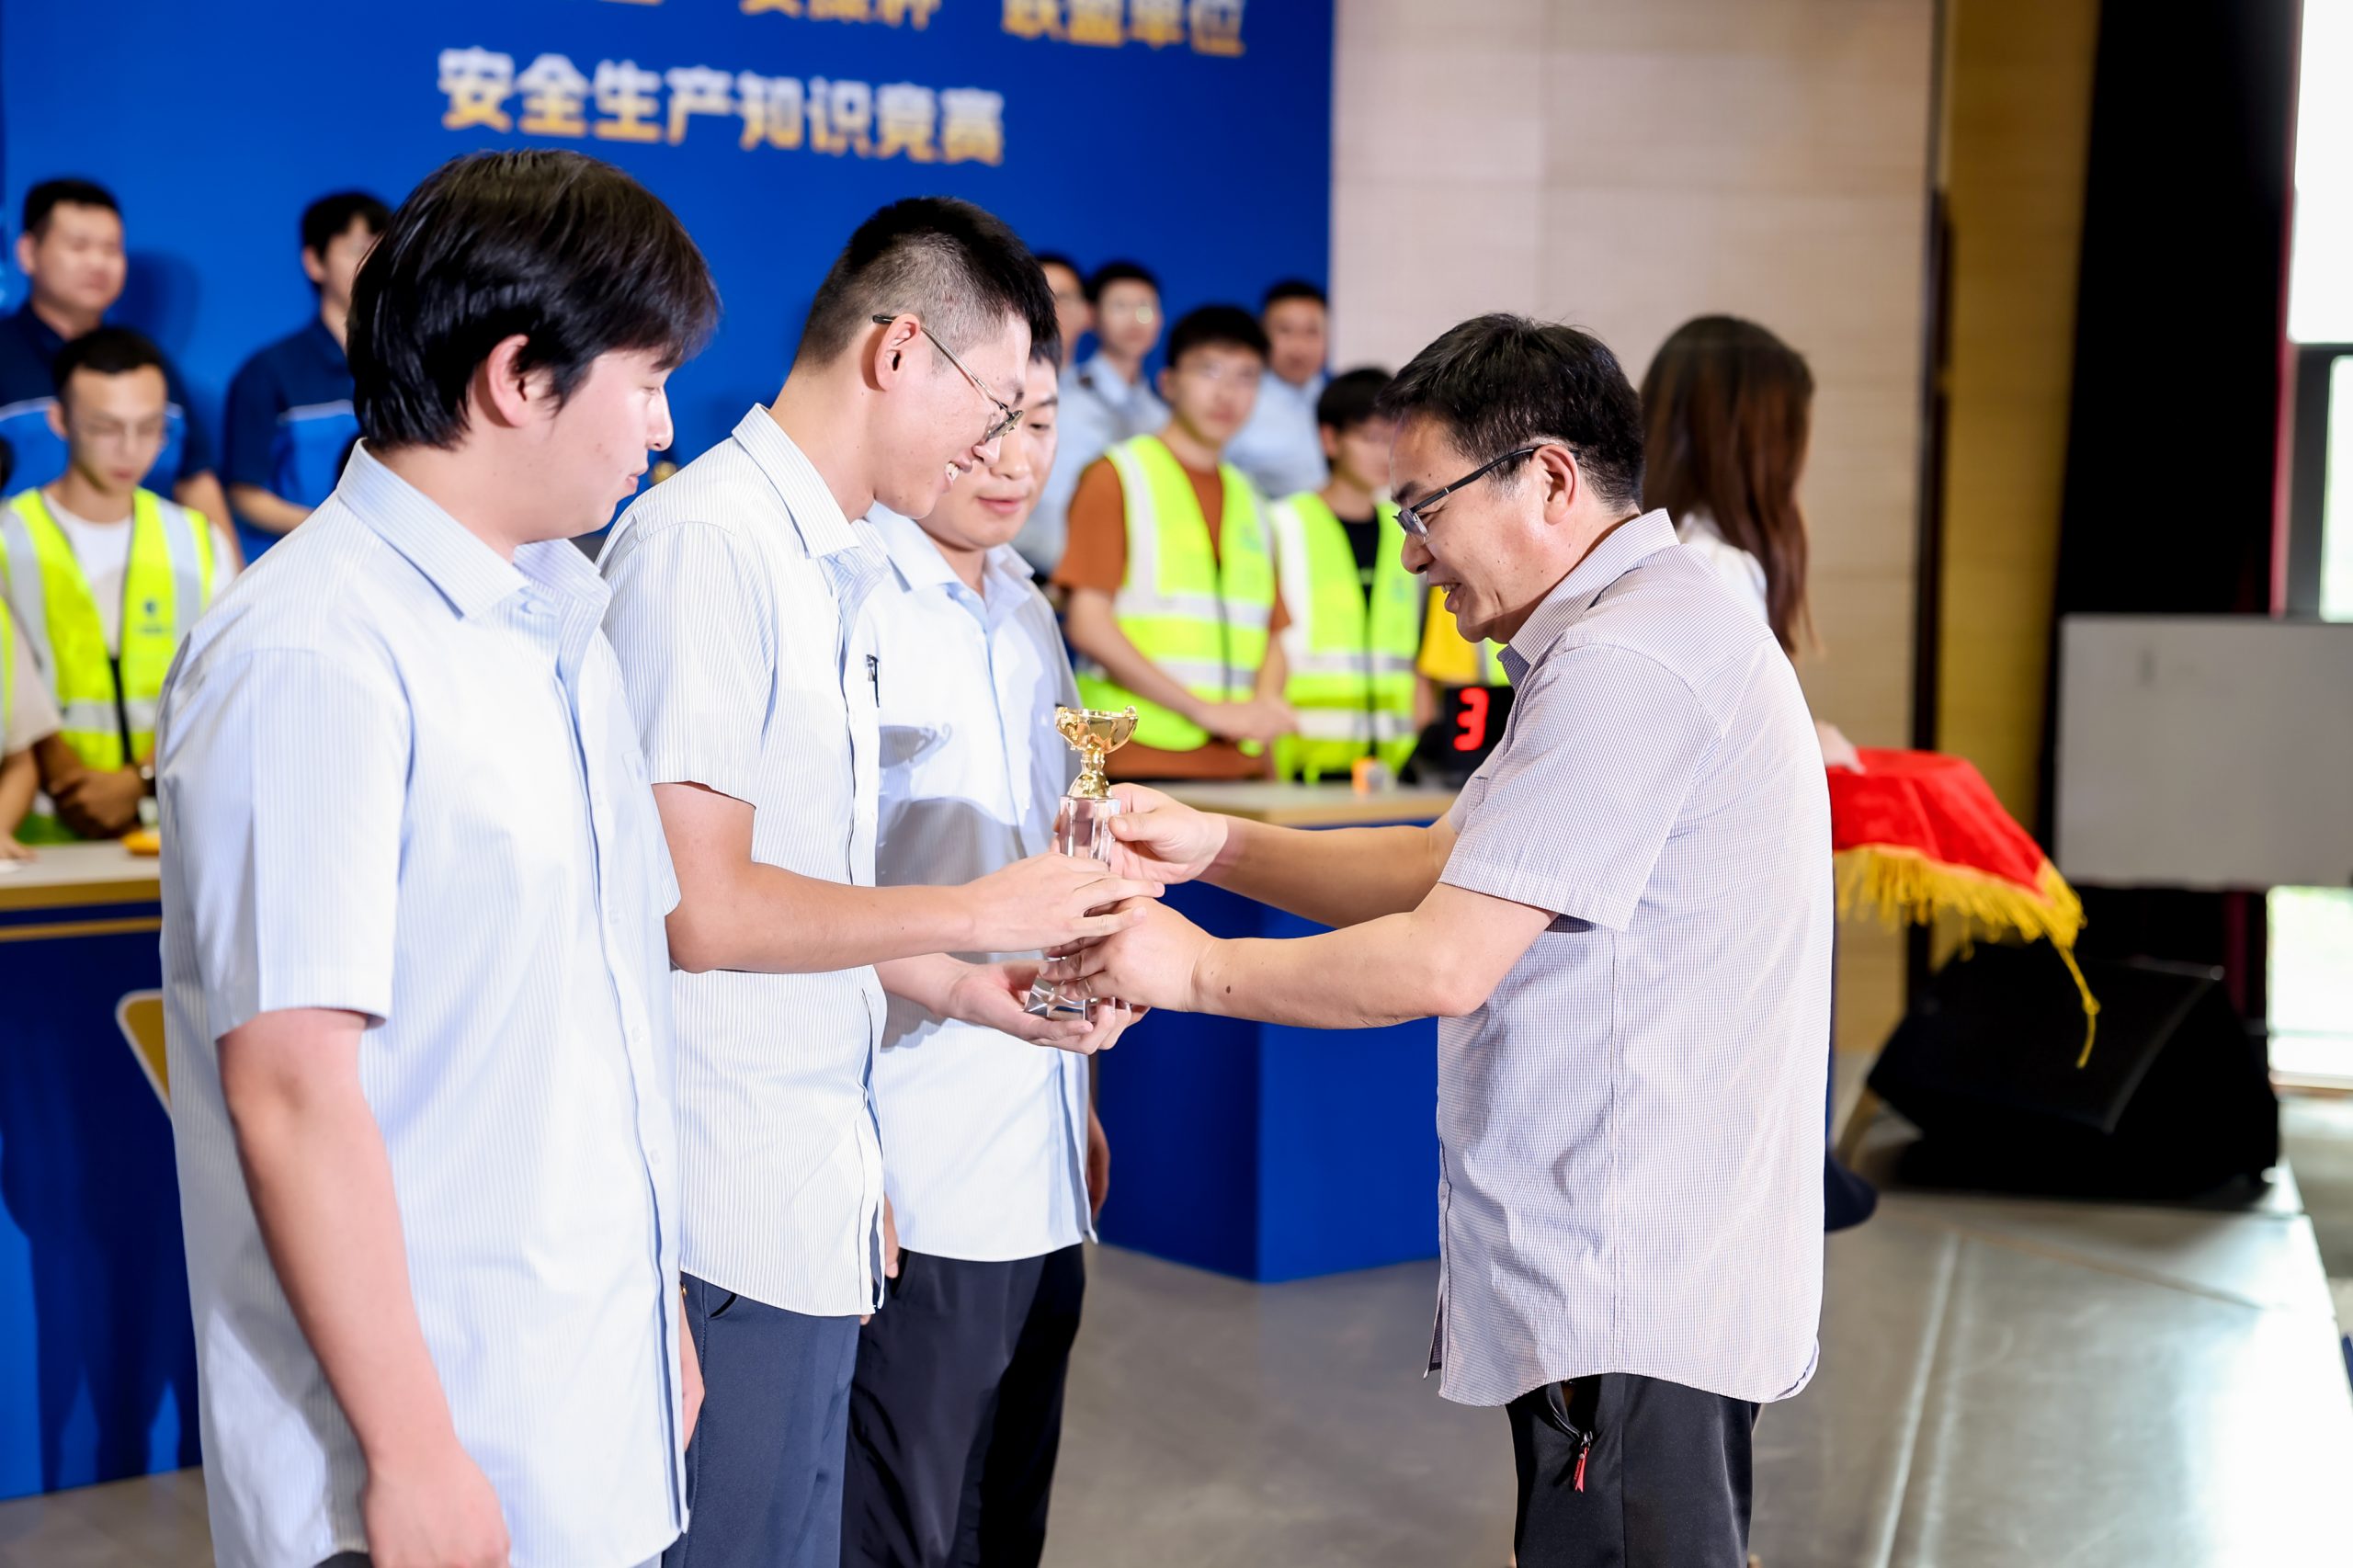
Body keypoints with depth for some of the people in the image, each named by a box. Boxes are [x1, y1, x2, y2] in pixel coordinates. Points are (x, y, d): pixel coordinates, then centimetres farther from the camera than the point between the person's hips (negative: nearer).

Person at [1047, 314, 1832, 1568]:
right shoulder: (1653, 624, 18)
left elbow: (1442, 964, -20)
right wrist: (1215, 844, 10)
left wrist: (1197, 969, -8)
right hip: (1644, 1278, 11)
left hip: (1627, 1301, -11)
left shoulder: (1625, 663, -18)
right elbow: (1449, 865, 18)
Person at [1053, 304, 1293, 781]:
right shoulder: (1117, 476, 2)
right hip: (1140, 762, -5)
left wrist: (1265, 702, -3)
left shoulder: (1248, 500, 20)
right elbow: (1087, 624, -7)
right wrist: (1204, 710, -13)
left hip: (1242, 765, 5)